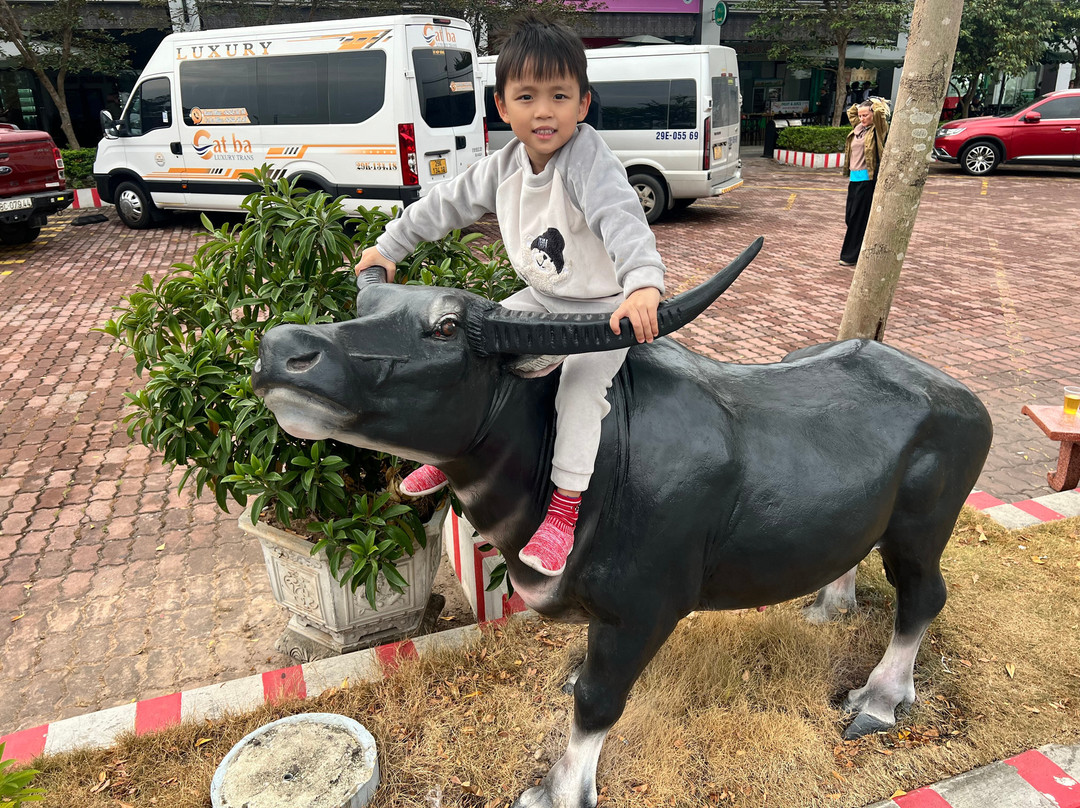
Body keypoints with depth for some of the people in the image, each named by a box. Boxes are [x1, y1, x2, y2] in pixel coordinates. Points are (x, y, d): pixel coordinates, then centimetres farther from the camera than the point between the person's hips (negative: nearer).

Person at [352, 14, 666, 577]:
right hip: (541, 299, 7)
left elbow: (622, 220, -43)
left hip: (605, 306, -6)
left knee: (581, 383, -27)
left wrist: (643, 284, -61)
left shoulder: (591, 164, -25)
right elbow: (449, 203, 9)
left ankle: (565, 507, -15)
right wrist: (388, 246, 14)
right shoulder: (505, 166, -3)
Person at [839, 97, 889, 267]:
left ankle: (852, 255, -1)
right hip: (854, 177, 8)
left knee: (858, 217, -5)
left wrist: (877, 104, -3)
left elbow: (880, 112, -21)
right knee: (850, 216, 8)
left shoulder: (877, 130, -4)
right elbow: (851, 111, 31)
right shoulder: (858, 127, 15)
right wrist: (860, 105, 17)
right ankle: (851, 253, 18)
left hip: (868, 178, -8)